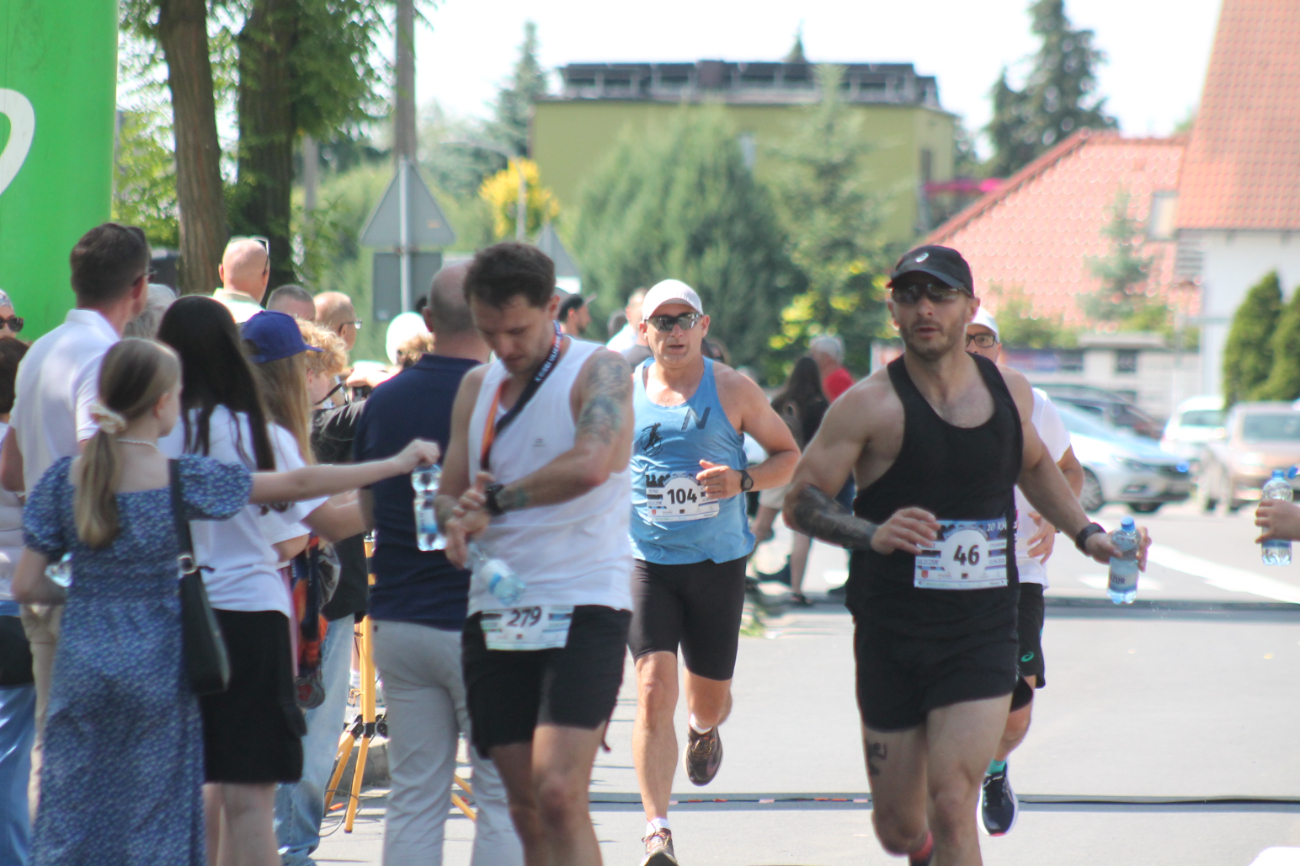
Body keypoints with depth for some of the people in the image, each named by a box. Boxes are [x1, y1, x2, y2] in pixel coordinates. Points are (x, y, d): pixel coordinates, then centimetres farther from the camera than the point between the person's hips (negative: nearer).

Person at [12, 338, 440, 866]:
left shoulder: (65, 479, 0)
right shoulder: (186, 480, -7)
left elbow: (25, 586, -1)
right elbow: (298, 485, 0)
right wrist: (397, 464, 9)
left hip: (81, 663, 2)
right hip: (156, 662, -2)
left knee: (69, 824, 5)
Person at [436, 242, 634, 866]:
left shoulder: (599, 371, -4)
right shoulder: (477, 387, 16)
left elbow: (589, 464, -22)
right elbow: (447, 493, 16)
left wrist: (494, 499, -11)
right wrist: (457, 517, -9)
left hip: (583, 606, -6)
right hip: (496, 613, 6)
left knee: (558, 792, -19)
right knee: (526, 807, 7)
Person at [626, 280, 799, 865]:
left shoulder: (732, 390, -1)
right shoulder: (623, 392, 3)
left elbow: (788, 455, 5)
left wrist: (742, 481, -13)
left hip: (718, 561, 0)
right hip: (647, 560, 0)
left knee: (709, 699, 12)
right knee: (654, 691, -16)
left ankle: (705, 731, 53)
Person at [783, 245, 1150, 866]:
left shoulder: (1009, 391, 5)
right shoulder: (871, 405, -8)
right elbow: (800, 502, -10)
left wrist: (1085, 533, 16)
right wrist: (870, 535, -27)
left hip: (982, 639, 1)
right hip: (892, 638, -1)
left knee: (951, 807, -17)